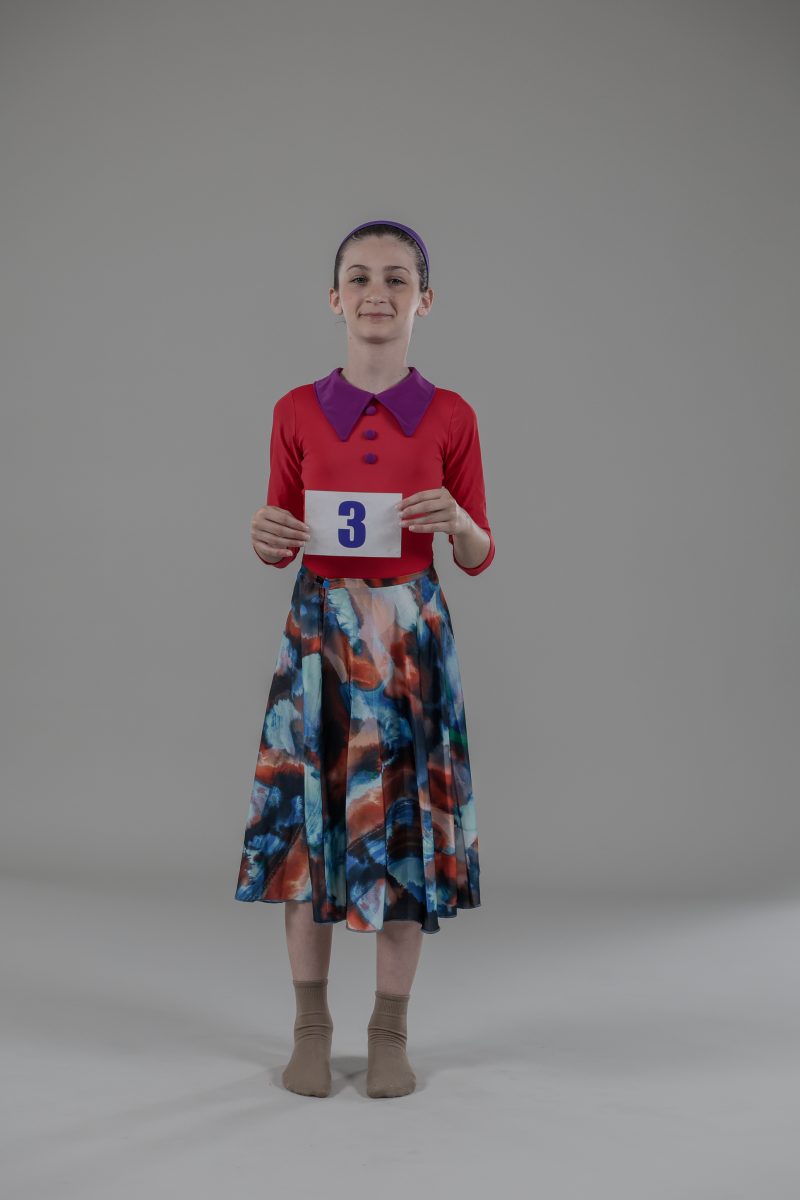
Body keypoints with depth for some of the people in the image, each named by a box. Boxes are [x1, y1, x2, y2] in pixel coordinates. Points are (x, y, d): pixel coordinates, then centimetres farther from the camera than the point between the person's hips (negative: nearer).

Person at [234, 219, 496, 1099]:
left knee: (404, 819, 4)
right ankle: (310, 1025, 21)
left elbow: (480, 559, 4)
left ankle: (391, 1029, 21)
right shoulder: (297, 413, 2)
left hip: (411, 631, 0)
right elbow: (283, 543, 9)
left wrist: (456, 523, -17)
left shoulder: (450, 417, 0)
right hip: (318, 629, 1)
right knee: (304, 818, 4)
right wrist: (264, 539, -13)